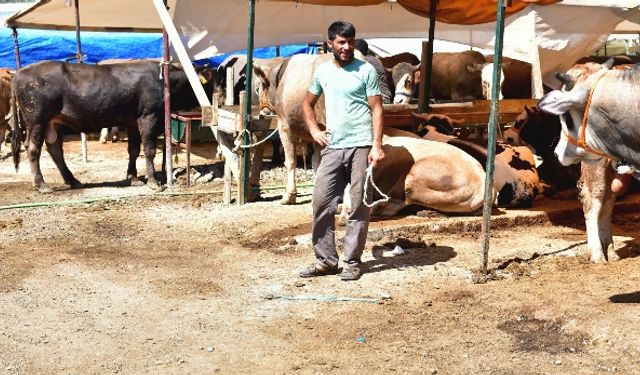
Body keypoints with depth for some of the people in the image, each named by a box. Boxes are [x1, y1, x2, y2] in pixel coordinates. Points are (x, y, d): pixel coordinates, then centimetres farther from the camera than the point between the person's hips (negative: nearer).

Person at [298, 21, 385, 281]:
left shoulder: (366, 70, -2)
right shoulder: (322, 71, 10)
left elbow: (376, 109, -4)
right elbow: (307, 103, 23)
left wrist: (377, 145, -13)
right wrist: (314, 130, 8)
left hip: (361, 147, -4)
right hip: (333, 148, 4)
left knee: (359, 207, 1)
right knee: (321, 202, 2)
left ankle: (353, 262, 10)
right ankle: (325, 260, 13)